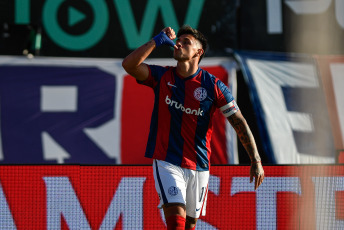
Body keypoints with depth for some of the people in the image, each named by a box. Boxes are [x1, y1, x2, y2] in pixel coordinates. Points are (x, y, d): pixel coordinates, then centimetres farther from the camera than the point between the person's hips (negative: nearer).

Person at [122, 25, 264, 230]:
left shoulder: (213, 86, -3)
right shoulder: (162, 77, 1)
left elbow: (239, 122, -2)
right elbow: (129, 64, -14)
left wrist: (256, 161, -7)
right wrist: (158, 40, -11)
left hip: (198, 167, 1)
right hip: (166, 162, -1)